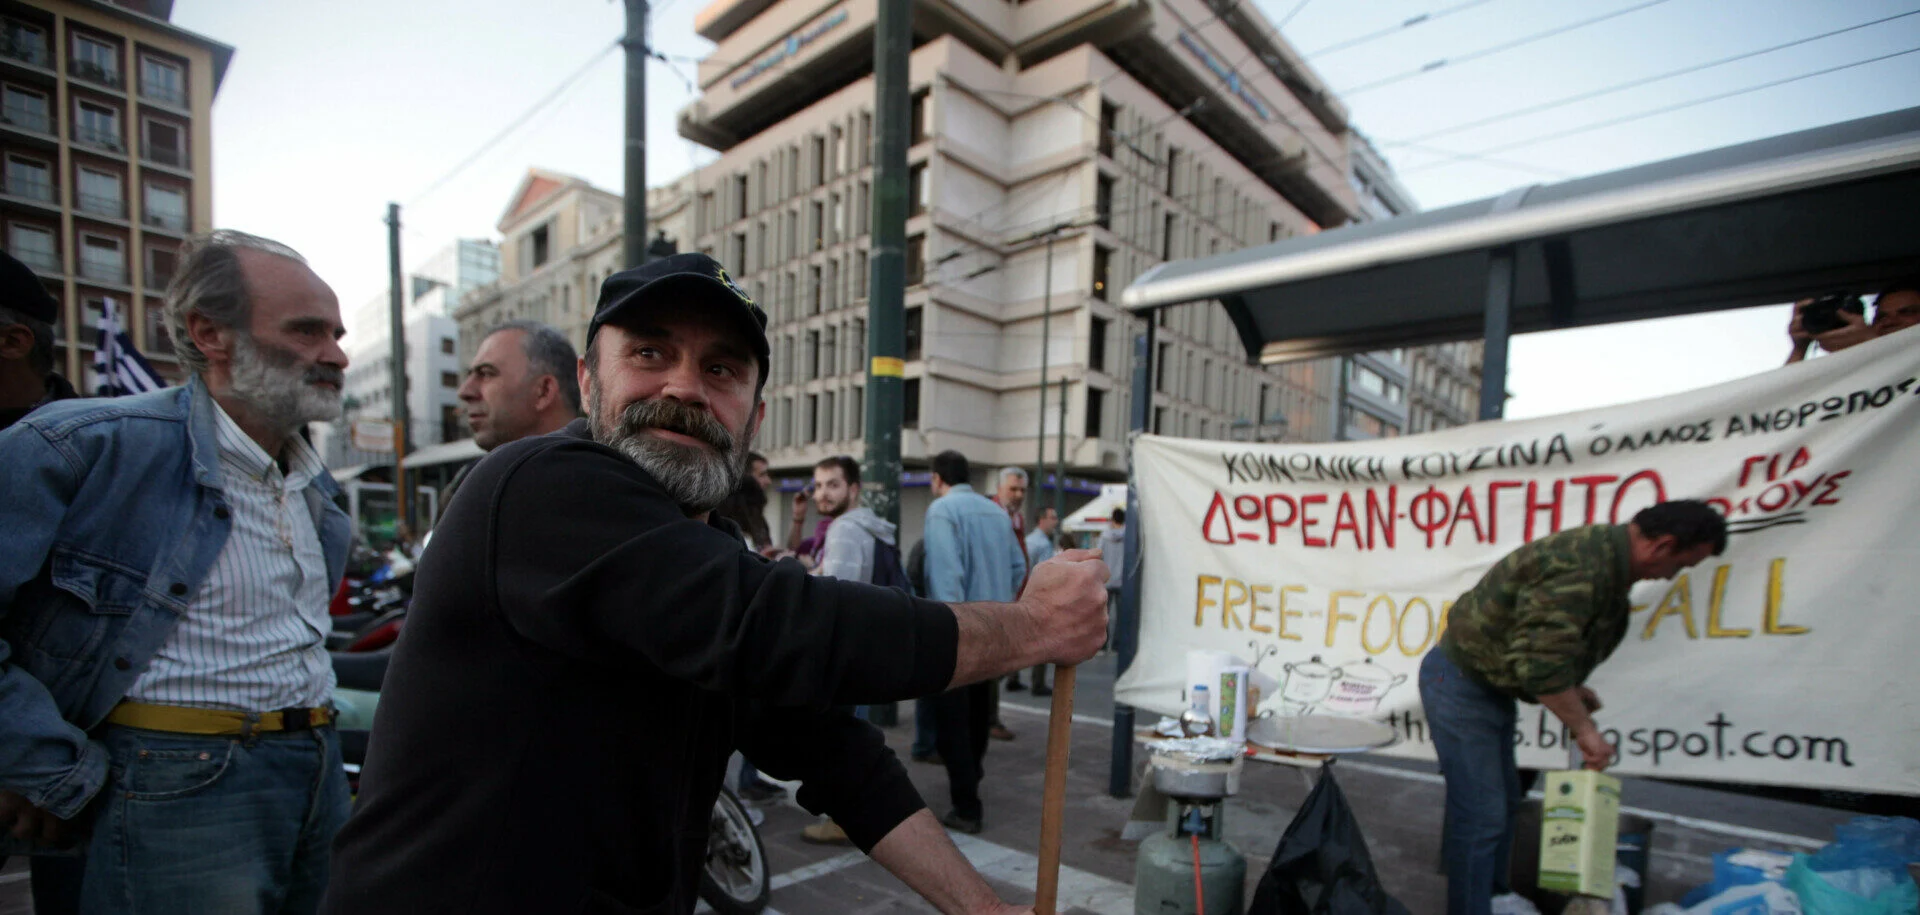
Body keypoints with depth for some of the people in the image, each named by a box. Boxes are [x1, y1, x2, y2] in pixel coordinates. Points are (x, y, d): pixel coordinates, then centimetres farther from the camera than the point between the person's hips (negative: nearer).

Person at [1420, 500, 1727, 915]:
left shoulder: (1605, 554, 7)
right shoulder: (1582, 568, -27)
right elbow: (1541, 661, -31)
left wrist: (1571, 688, 11)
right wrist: (1583, 729, -20)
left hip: (1491, 687, 11)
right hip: (1461, 683, -11)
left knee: (1504, 803, 21)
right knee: (1481, 816, -8)